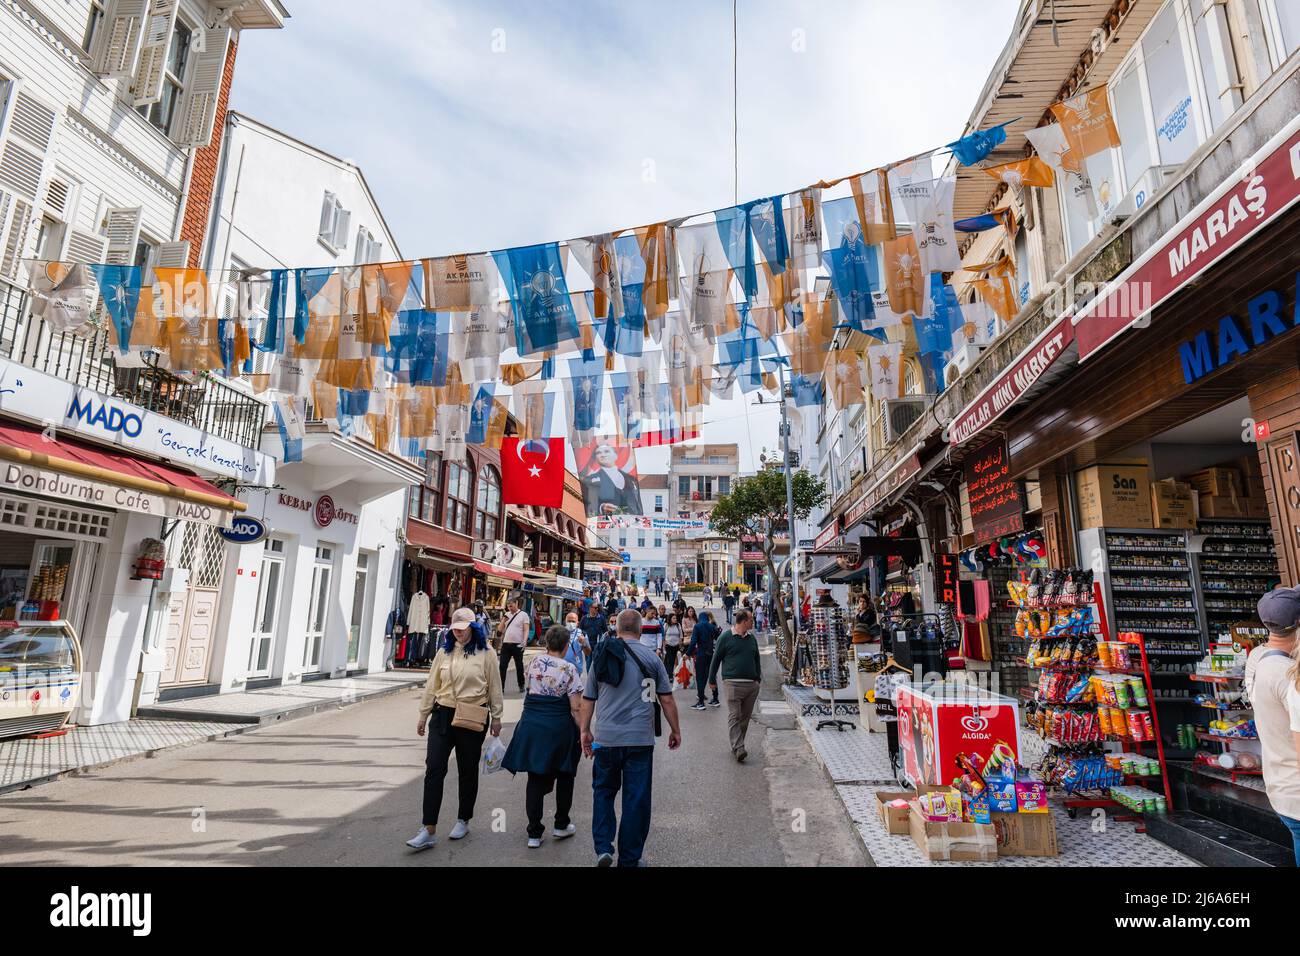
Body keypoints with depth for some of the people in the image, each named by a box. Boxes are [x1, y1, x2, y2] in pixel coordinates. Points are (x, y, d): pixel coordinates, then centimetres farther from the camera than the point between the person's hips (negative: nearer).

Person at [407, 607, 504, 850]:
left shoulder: (485, 653, -5)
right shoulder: (444, 651, 5)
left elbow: (494, 687, -1)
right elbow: (432, 685, 10)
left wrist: (496, 718, 1)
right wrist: (423, 715, 12)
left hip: (472, 720, -2)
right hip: (443, 716, 3)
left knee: (467, 771, 12)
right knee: (434, 768, -4)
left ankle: (463, 820, 30)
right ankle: (429, 830, 3)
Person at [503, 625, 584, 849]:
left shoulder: (534, 662, 0)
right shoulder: (569, 669, -13)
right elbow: (576, 708, -14)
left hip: (531, 726, 3)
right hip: (559, 728, -3)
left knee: (535, 779, 11)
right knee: (564, 776, 18)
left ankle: (534, 833, 14)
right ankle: (561, 825, 30)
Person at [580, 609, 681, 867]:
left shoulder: (601, 658, 3)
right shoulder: (651, 659, -4)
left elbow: (588, 699, 7)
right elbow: (666, 699, 0)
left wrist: (585, 731, 18)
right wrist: (675, 730, 12)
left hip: (605, 739, 2)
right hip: (640, 739, -2)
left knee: (603, 791, 20)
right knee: (636, 799, 9)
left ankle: (603, 848, 11)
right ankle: (629, 859, 18)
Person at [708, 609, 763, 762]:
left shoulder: (752, 639, 14)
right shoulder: (726, 637, -2)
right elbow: (716, 659, 3)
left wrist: (758, 678, 20)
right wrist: (712, 680, 5)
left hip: (752, 684, 6)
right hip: (733, 682, -5)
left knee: (745, 717, 9)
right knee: (734, 716, -9)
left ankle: (737, 744, 21)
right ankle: (738, 749, -11)